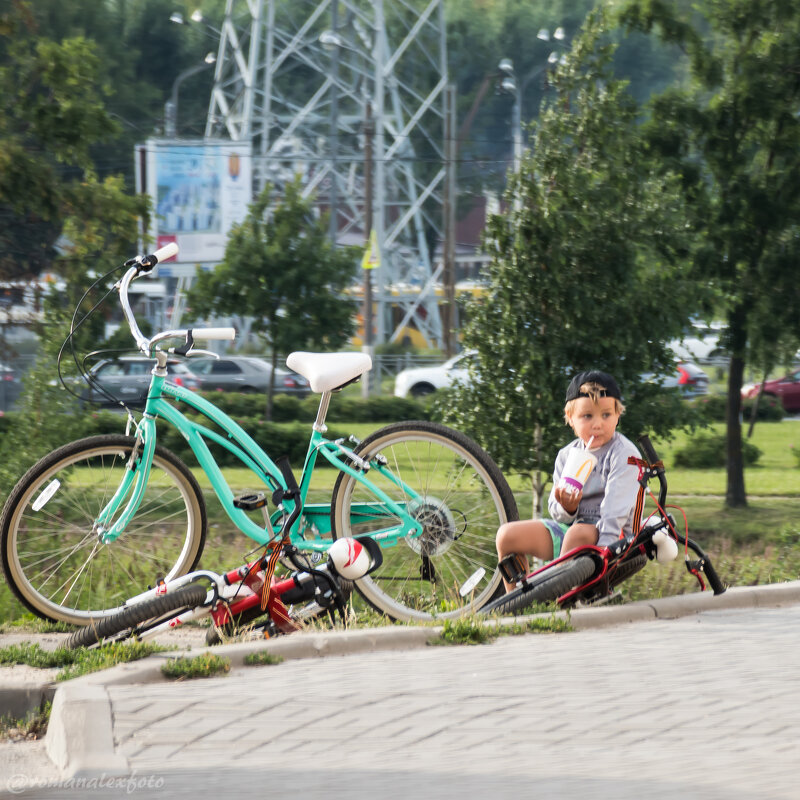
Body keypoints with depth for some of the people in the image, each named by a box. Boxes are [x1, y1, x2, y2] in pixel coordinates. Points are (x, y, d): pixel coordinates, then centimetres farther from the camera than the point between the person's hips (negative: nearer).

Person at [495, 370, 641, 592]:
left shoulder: (624, 454, -9)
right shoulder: (567, 455, 9)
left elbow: (616, 509, -20)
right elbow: (556, 511, 8)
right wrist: (565, 508, -18)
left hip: (614, 534, -7)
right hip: (572, 523, 7)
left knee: (578, 533, -39)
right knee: (508, 534, -6)